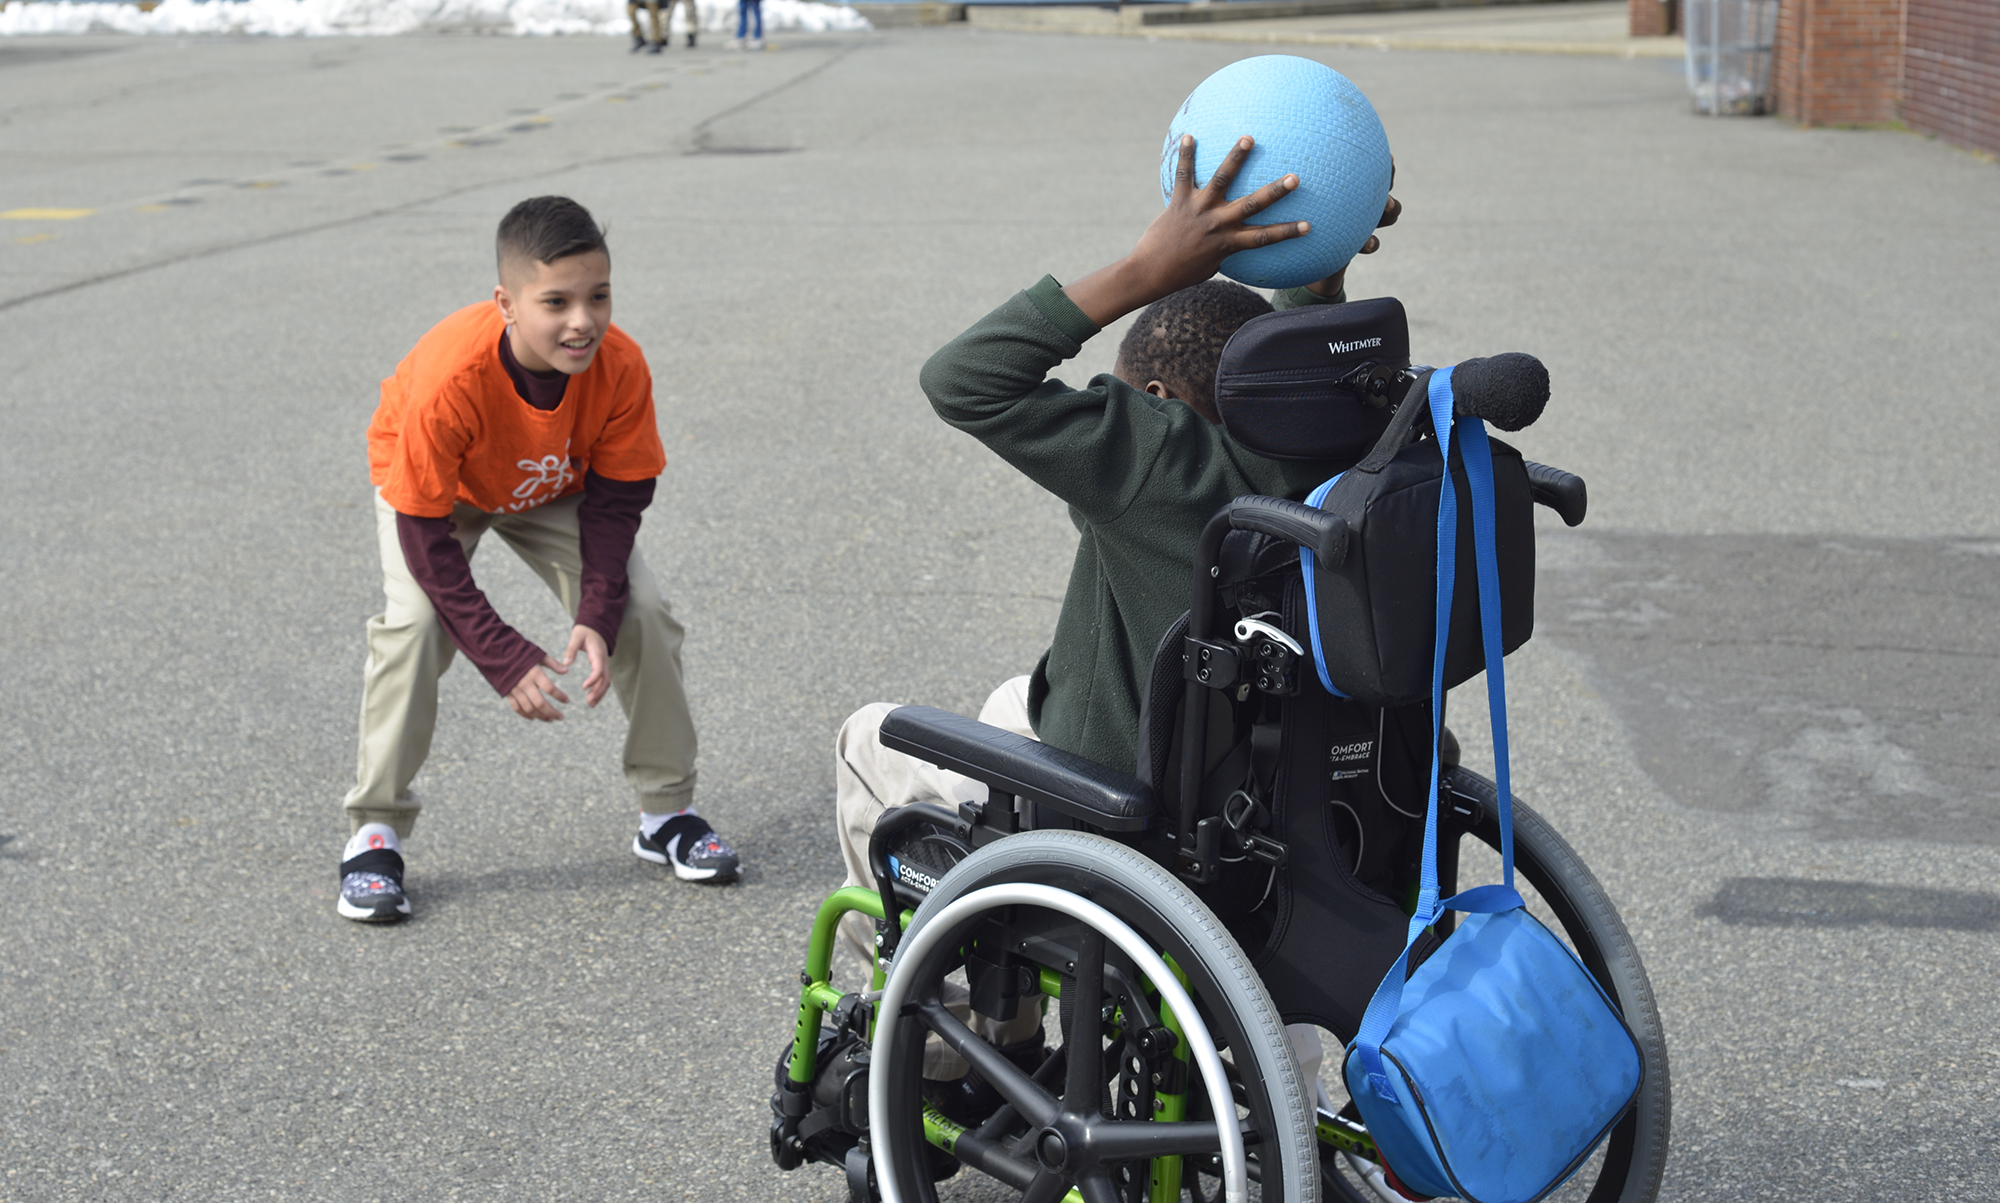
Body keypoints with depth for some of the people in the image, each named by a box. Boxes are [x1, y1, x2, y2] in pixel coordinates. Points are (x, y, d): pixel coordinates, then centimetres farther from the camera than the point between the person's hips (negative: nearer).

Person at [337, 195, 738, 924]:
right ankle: (373, 834, -11)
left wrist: (597, 618, -29)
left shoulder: (621, 368, -32)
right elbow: (427, 542, -33)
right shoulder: (448, 379, -42)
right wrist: (507, 661, -36)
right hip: (433, 486, -3)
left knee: (643, 613, -10)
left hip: (555, 490, 3)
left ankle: (667, 811, 9)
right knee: (415, 625, -26)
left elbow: (614, 502, -16)